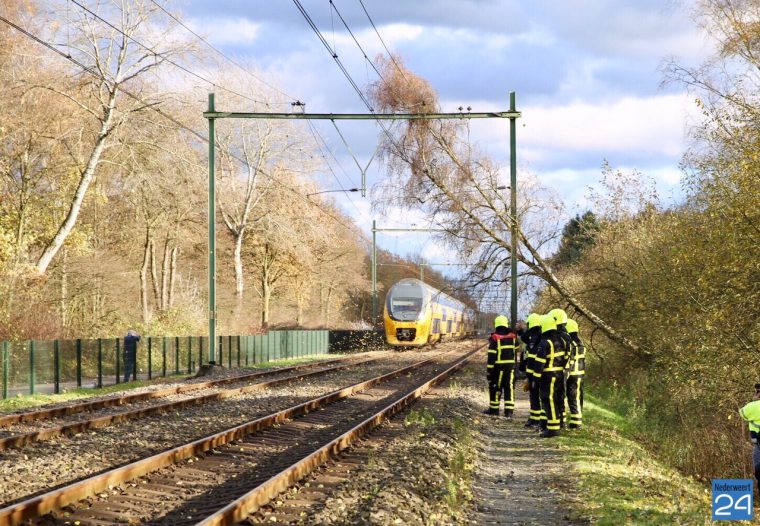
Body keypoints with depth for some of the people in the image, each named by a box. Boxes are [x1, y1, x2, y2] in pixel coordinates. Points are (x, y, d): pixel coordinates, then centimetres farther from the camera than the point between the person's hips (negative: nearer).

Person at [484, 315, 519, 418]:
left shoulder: (495, 338, -10)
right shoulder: (512, 337, 3)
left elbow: (491, 356, -12)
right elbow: (516, 350, 17)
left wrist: (489, 369, -9)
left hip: (498, 367, -3)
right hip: (511, 366, 3)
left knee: (495, 387, 10)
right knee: (509, 388, 3)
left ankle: (494, 408, 18)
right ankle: (509, 410, -4)